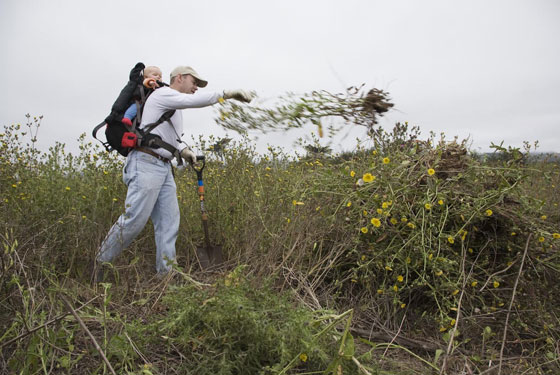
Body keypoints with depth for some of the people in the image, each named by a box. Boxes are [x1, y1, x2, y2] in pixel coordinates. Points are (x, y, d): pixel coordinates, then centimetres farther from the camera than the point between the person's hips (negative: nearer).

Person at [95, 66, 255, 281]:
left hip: (164, 167, 10)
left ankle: (166, 273, 5)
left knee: (169, 221, 2)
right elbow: (192, 101, -21)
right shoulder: (163, 94, -4)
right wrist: (227, 94, -22)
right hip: (146, 164, -9)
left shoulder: (175, 109, 24)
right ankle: (101, 262, 10)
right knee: (134, 220, -9)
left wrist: (184, 150, 11)